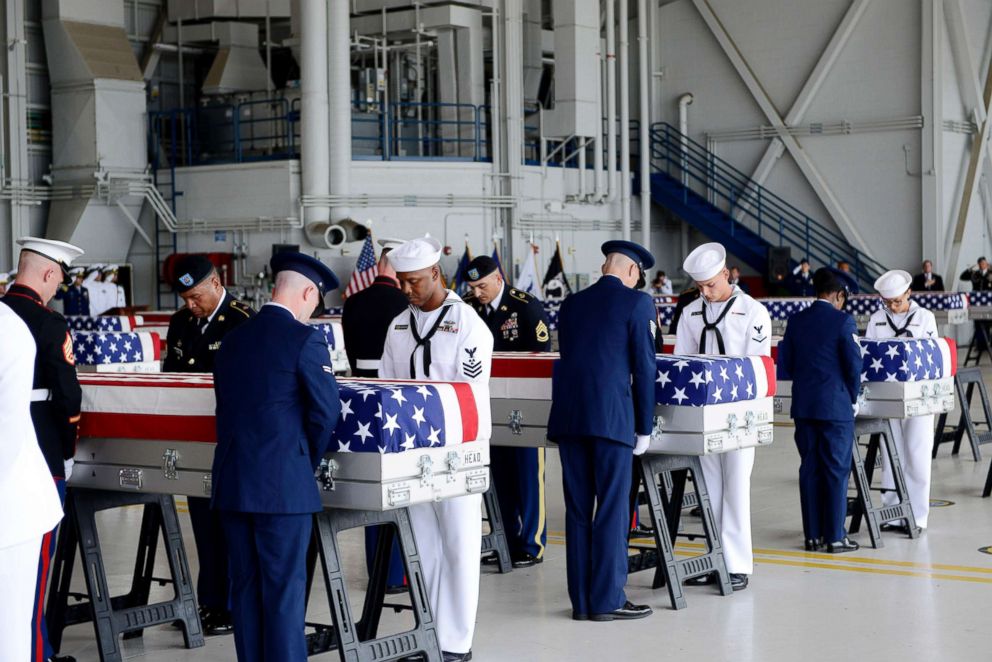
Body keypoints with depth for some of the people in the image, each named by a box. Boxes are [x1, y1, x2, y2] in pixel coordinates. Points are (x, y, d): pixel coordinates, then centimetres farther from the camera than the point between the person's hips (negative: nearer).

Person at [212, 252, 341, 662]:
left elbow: (226, 409, 14)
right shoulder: (305, 340, -9)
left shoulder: (233, 339, 11)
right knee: (285, 591, -1)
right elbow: (326, 411, -10)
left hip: (232, 482, 6)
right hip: (283, 484, -6)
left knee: (245, 586, 11)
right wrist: (309, 462, 7)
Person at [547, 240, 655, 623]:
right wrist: (645, 427, 2)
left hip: (567, 415, 5)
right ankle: (607, 601, 3)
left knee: (578, 511, 9)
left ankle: (581, 601, 12)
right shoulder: (637, 303, -1)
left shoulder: (572, 304, 16)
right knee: (612, 510, 1)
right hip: (611, 416, -5)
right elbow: (644, 366, -4)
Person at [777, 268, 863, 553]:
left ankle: (813, 535, 12)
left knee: (809, 469, 9)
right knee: (836, 471, 1)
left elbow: (785, 364, 8)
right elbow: (854, 364, -10)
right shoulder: (843, 321, -9)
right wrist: (853, 398, 3)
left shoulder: (796, 321, 6)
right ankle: (835, 537, 3)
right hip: (836, 406, -5)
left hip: (803, 405, 5)